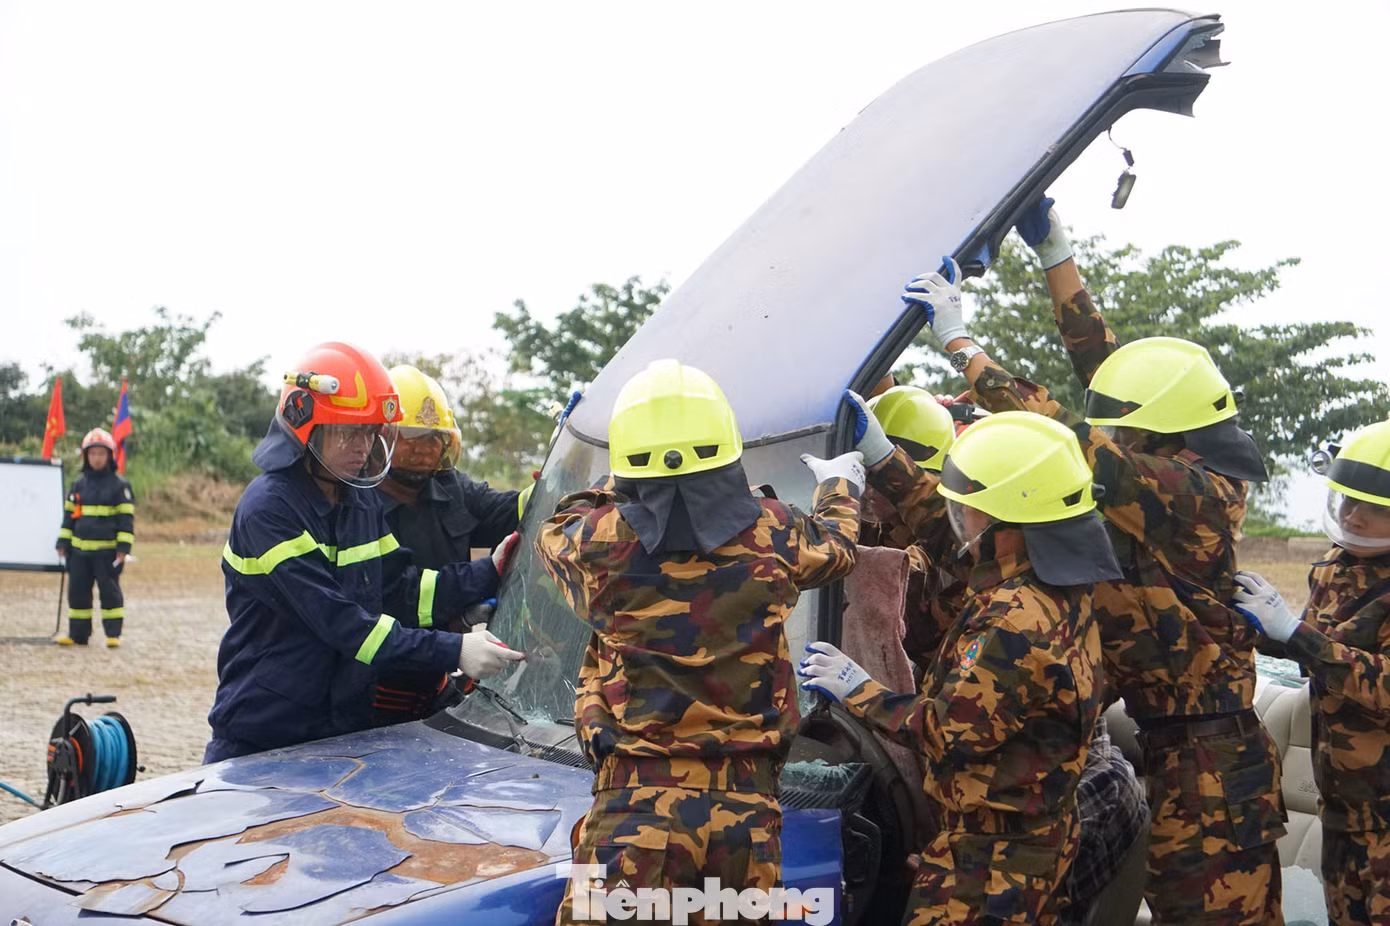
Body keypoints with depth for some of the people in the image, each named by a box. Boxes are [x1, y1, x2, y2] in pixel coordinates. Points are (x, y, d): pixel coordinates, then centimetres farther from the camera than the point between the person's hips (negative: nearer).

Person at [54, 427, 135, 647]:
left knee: (109, 591, -1)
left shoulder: (119, 484, -2)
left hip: (107, 550, -5)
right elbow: (69, 514, 15)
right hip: (79, 550, 5)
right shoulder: (79, 484, 10)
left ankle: (113, 634, 4)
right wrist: (63, 543, 10)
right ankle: (77, 634, 15)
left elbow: (126, 518, -4)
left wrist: (123, 547, -10)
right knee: (77, 592, 7)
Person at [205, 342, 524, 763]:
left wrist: (489, 572, -7)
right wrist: (452, 652, -29)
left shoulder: (363, 500, 9)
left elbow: (400, 591, 5)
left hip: (349, 729, 7)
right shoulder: (267, 509, -19)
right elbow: (338, 621, -25)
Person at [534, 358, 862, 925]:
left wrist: (619, 490, 36)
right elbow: (835, 546, 24)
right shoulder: (771, 534, -1)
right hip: (748, 810, 3)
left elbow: (557, 533, 20)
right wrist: (840, 488, 46)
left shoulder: (597, 542, -6)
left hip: (636, 806, -2)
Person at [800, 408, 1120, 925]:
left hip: (992, 854, -10)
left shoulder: (1016, 622, -29)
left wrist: (858, 691, -11)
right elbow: (945, 539, 14)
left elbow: (947, 732, -24)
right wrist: (880, 457, 17)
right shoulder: (1057, 585, 1)